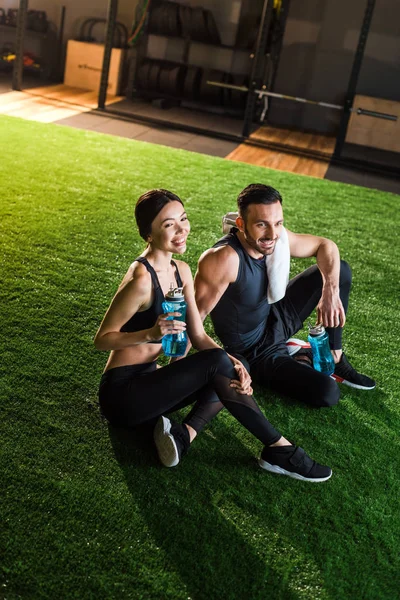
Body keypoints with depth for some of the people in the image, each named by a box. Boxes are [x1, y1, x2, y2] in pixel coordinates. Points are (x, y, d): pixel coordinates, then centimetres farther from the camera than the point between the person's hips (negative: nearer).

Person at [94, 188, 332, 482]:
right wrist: (151, 333, -31)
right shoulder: (141, 281, -22)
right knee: (216, 362, -21)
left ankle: (183, 434, -16)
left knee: (233, 374, -1)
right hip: (119, 394, -8)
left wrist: (233, 364, -16)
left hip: (147, 381, 8)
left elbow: (199, 336, 2)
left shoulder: (181, 271, 3)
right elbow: (102, 339, -16)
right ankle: (278, 449, -13)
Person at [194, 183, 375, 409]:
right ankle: (295, 362, 9)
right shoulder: (225, 258, -34)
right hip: (255, 351, -7)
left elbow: (326, 246, 1)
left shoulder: (276, 238, -13)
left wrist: (331, 292, -14)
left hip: (275, 320, 7)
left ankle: (334, 357, 13)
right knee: (327, 393, -25)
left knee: (340, 269, 2)